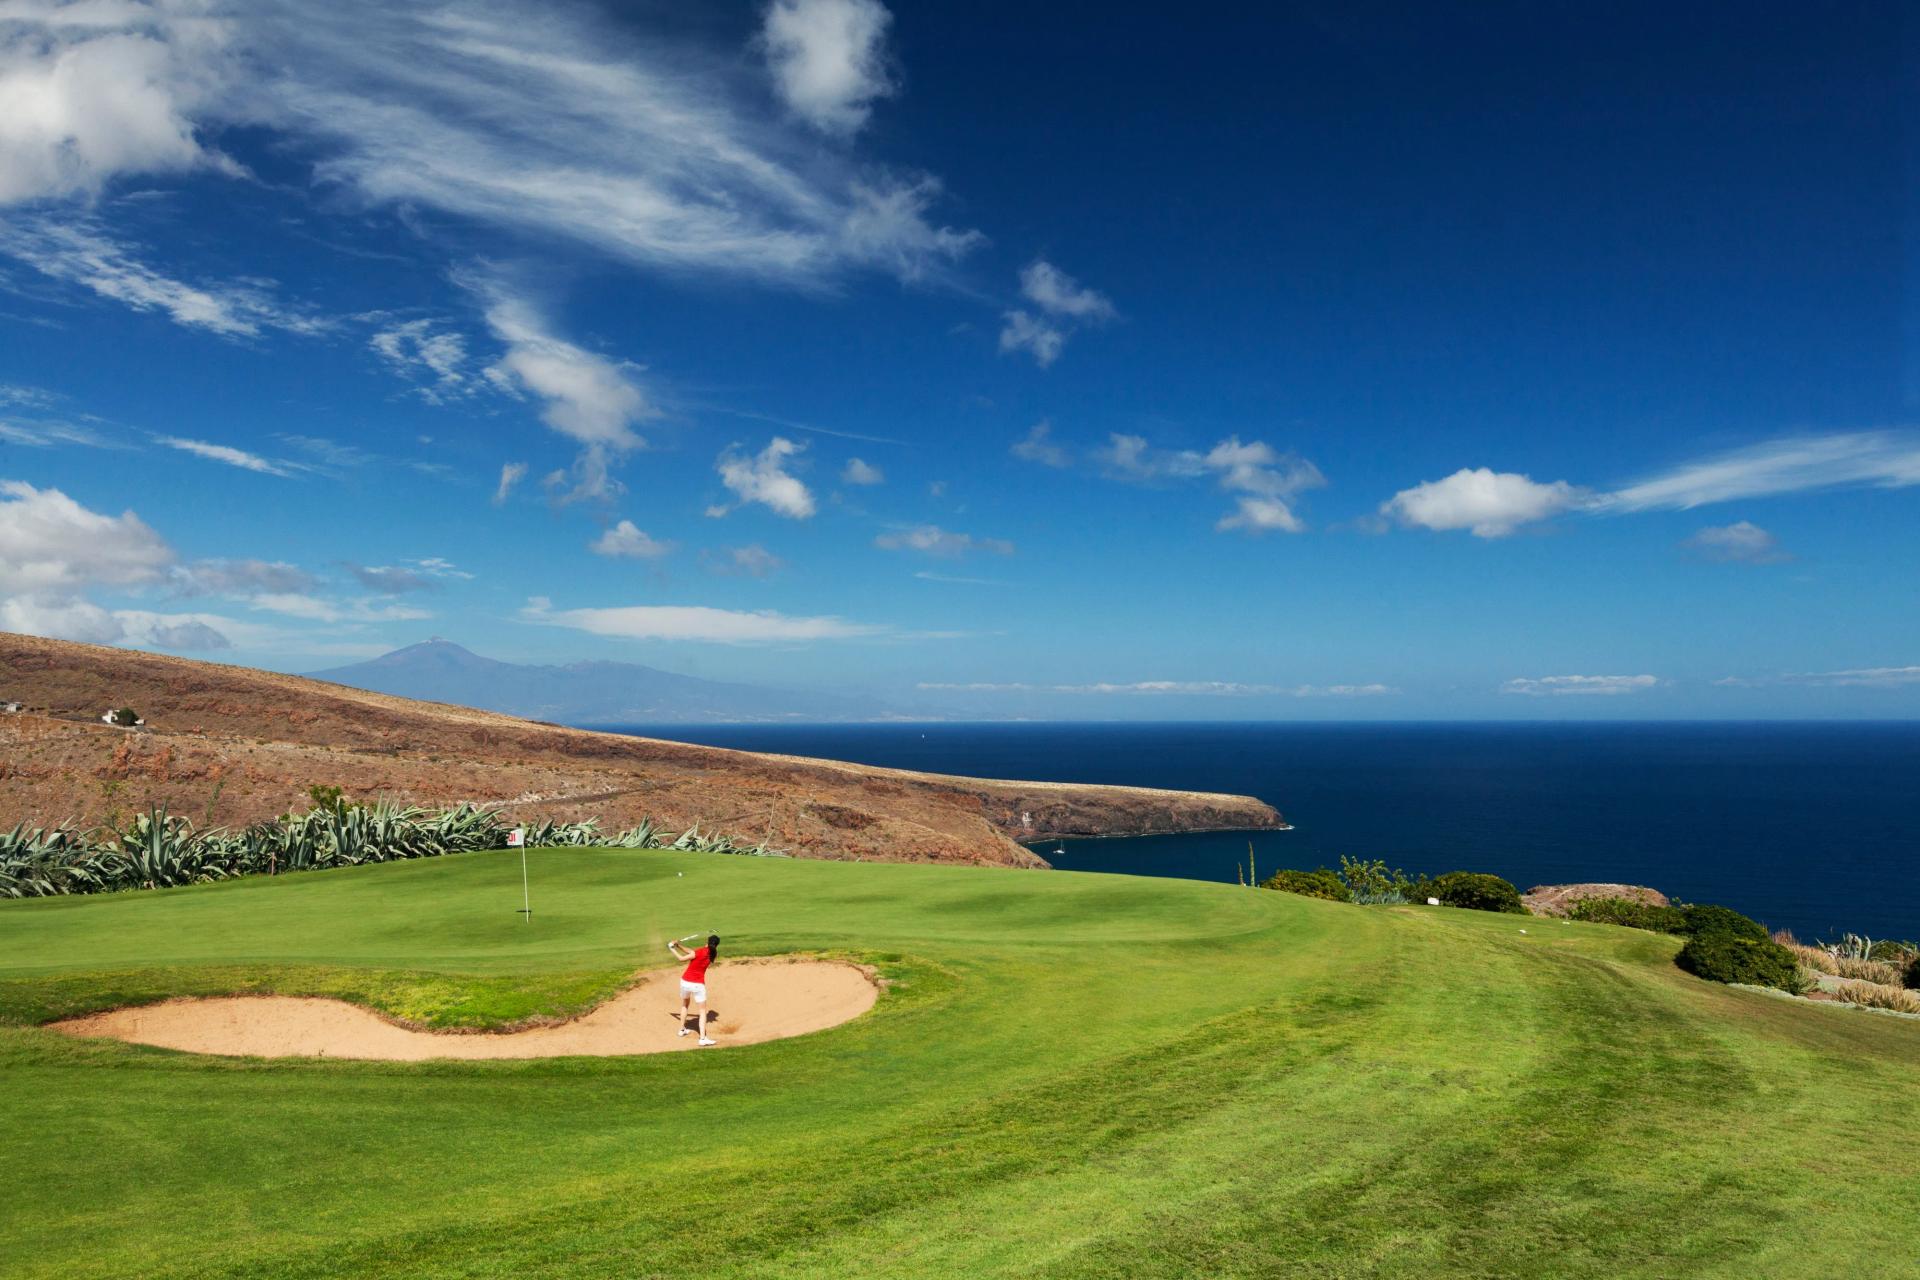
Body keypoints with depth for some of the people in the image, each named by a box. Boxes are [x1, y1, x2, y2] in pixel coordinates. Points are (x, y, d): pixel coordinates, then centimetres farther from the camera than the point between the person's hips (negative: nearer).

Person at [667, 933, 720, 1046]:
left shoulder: (699, 952, -14)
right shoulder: (712, 954, -2)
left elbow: (681, 958, -10)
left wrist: (672, 949, 3)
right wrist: (679, 946, 0)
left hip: (685, 982, 0)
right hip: (698, 985, 0)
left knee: (685, 1004, 27)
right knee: (702, 1011, 6)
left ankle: (682, 1029, 38)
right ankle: (703, 1038, -7)